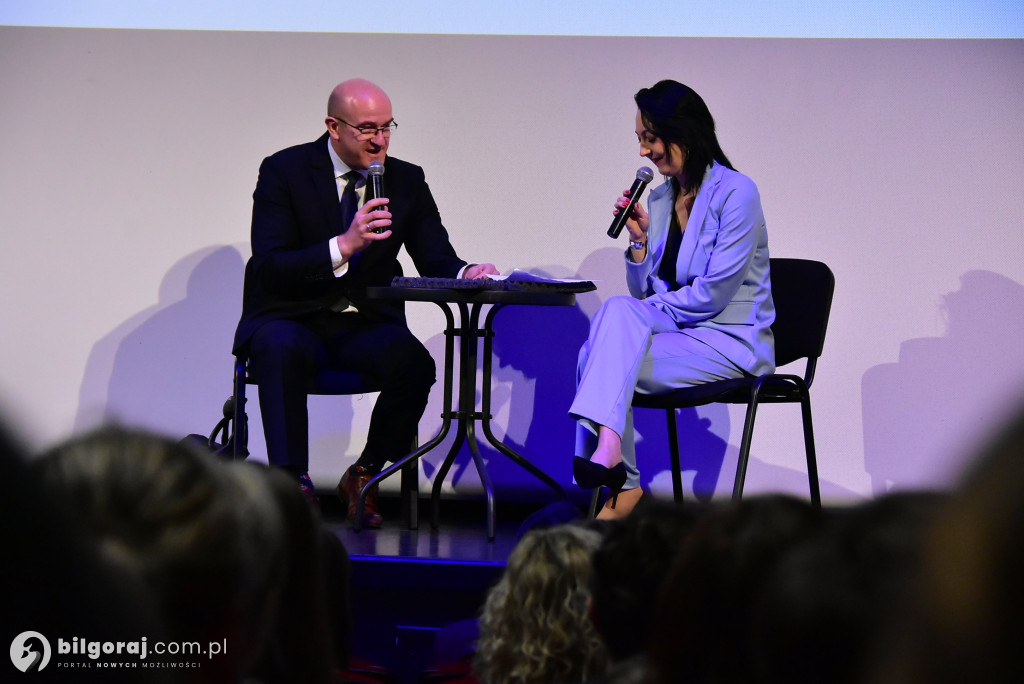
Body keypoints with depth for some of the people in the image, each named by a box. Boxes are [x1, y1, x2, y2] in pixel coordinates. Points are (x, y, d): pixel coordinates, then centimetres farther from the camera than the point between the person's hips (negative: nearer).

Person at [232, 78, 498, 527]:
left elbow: (435, 259, 3)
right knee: (281, 349, -37)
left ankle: (364, 475, -7)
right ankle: (292, 483, -31)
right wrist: (343, 246, -29)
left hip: (367, 325, 3)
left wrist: (466, 274, -22)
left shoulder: (406, 181, 6)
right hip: (292, 318, -3)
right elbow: (269, 267, -15)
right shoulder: (284, 171, -5)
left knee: (414, 364, -28)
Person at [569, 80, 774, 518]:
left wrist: (649, 311, -11)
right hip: (678, 335, 7)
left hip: (731, 342, -7)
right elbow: (643, 293, 14)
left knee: (618, 312, -27)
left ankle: (606, 444, -34)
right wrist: (639, 238, 0)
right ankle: (620, 484, -24)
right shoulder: (660, 197, 13)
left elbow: (714, 292, -16)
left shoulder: (735, 193, -10)